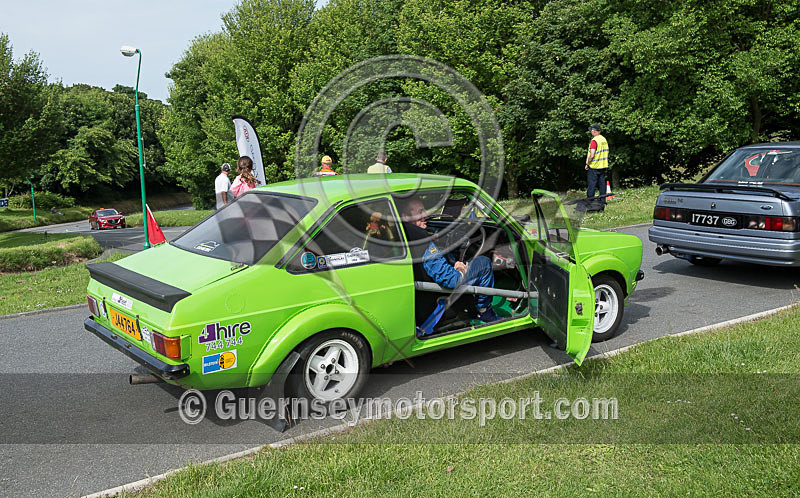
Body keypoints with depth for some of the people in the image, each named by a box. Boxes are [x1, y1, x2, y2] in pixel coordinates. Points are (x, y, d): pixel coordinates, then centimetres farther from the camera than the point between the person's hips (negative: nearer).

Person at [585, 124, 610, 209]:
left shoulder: (594, 141, -15)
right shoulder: (604, 140, 10)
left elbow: (592, 155, -21)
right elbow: (606, 153, 15)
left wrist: (587, 164, -8)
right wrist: (606, 168, 20)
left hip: (594, 167, -7)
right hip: (603, 167, 7)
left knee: (591, 187, -2)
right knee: (602, 185, 8)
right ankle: (602, 204, 9)